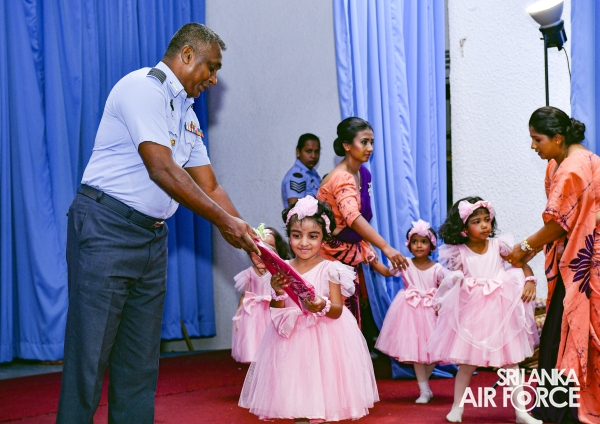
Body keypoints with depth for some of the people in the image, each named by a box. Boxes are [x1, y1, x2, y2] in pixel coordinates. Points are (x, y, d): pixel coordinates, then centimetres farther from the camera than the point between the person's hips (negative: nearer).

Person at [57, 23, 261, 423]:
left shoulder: (187, 115, 17)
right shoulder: (144, 87, -11)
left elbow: (209, 187, 17)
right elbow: (162, 170, -20)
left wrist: (248, 237, 6)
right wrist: (223, 220, -16)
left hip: (153, 236, 9)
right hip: (107, 228, -9)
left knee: (141, 357, 10)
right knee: (90, 353, -7)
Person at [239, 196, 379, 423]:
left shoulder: (329, 269, -7)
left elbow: (337, 310, -10)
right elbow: (276, 314, 3)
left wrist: (323, 307, -31)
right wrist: (278, 294, -16)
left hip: (324, 339, -3)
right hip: (292, 340, 3)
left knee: (321, 386, -3)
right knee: (295, 386, 4)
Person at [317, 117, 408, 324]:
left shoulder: (363, 174, 4)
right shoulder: (342, 178, -24)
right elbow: (353, 217, -40)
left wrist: (366, 246, 1)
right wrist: (386, 248, -48)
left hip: (350, 251, 8)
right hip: (332, 252, -8)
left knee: (352, 313, 9)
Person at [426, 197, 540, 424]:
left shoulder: (498, 245, 0)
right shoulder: (459, 253, -3)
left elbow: (522, 264, 3)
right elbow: (454, 282, 0)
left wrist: (530, 281, -14)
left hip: (501, 310, 1)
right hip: (471, 312, -1)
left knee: (510, 360, 6)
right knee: (466, 363, 5)